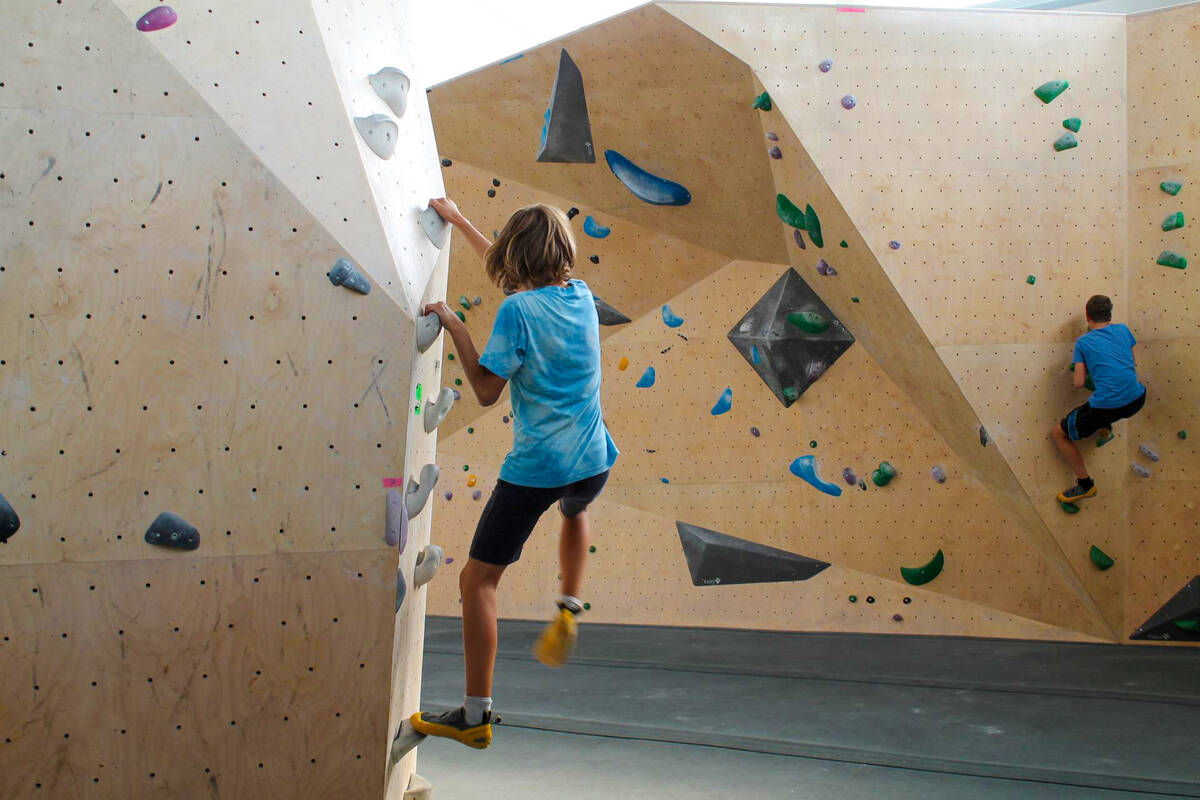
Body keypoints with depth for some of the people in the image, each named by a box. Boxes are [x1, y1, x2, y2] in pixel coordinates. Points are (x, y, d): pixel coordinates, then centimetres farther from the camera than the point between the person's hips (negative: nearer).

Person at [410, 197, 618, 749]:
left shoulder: (517, 310, -15)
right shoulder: (581, 295, 6)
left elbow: (486, 391, -12)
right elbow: (506, 269, 21)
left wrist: (453, 325, -4)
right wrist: (458, 221, 29)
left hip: (536, 467, -6)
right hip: (593, 460, 7)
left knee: (477, 579, 3)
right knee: (573, 511, 43)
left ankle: (475, 717, 4)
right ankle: (567, 611, 28)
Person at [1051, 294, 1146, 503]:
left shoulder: (1083, 342, 1)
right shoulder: (1122, 329, 11)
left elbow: (1079, 383, -3)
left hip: (1106, 406, -6)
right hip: (1136, 400, 6)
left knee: (1058, 433, 15)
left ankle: (1085, 484, 14)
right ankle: (1105, 428, 35)